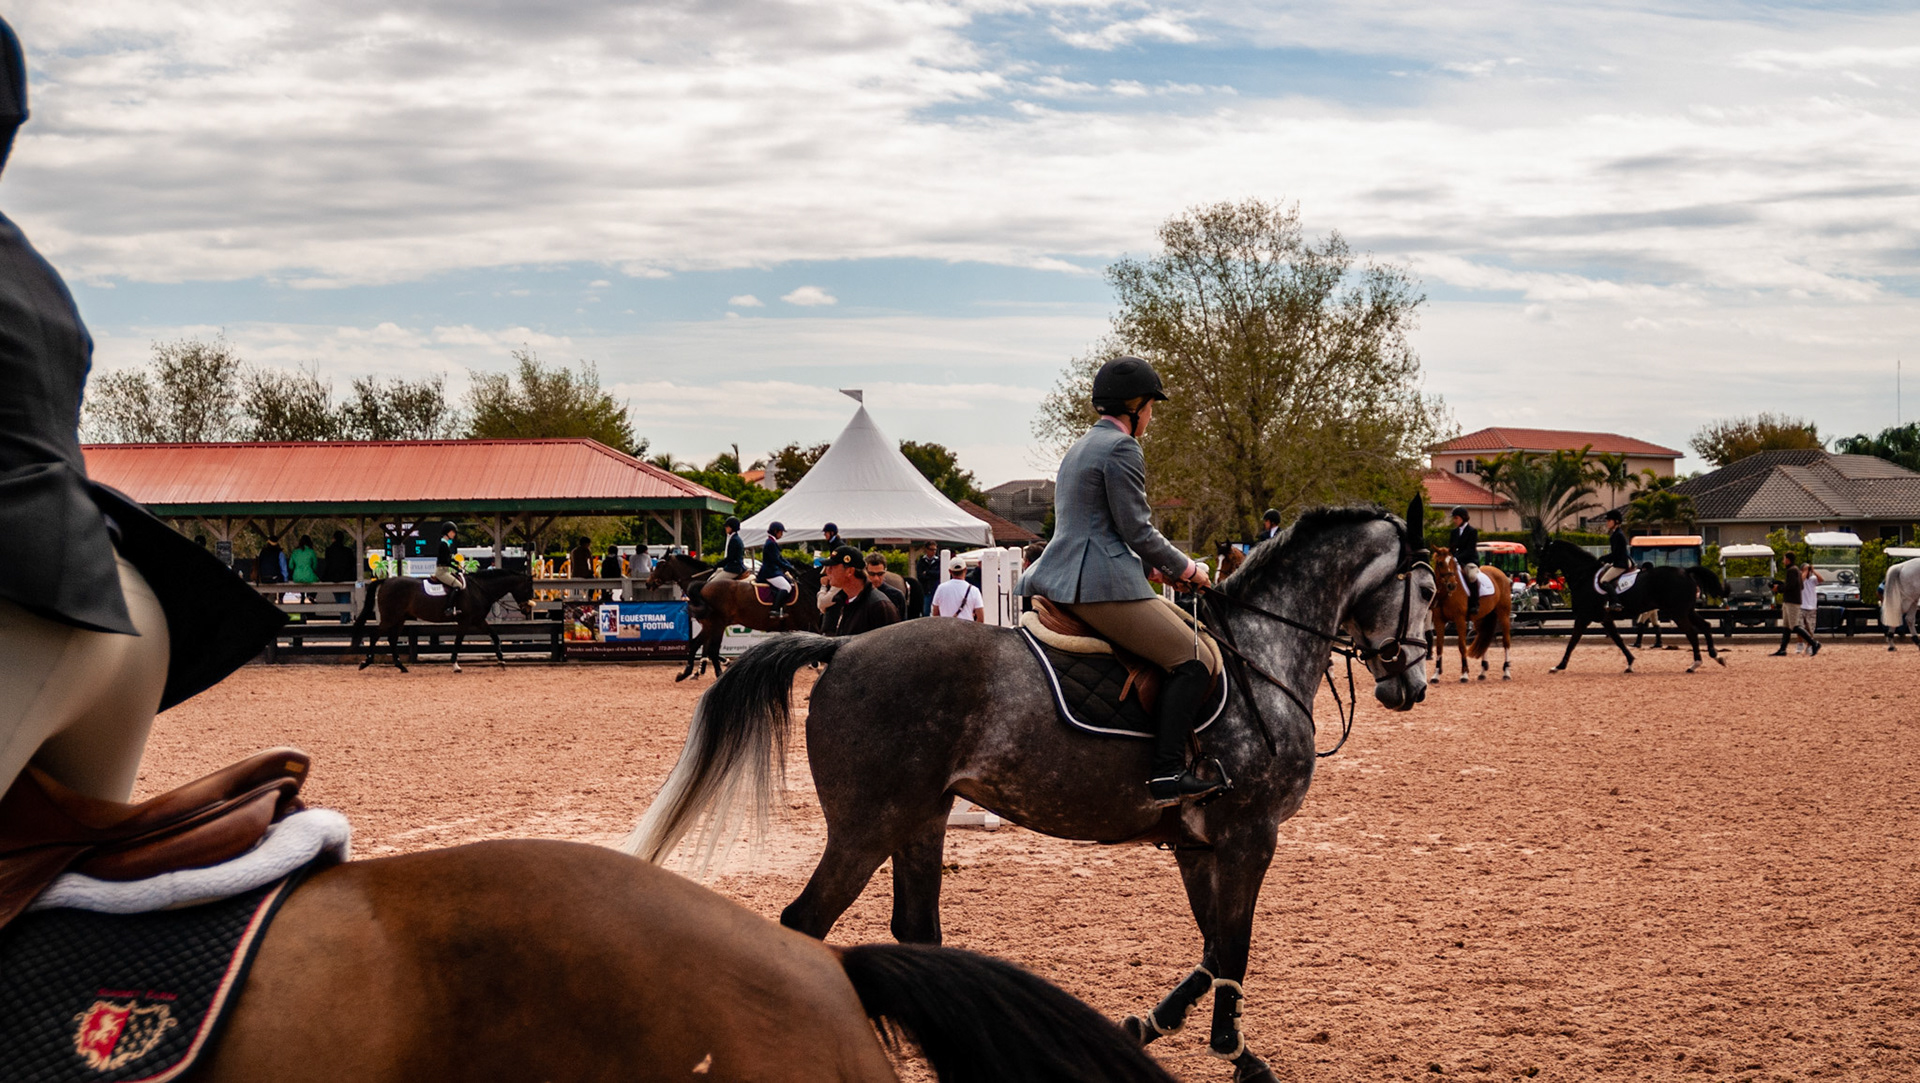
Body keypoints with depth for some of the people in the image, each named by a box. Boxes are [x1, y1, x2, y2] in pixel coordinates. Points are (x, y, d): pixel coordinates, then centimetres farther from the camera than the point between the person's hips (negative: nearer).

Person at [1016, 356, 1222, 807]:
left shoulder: (1084, 447, 22)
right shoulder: (1121, 450, -9)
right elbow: (1138, 531, -11)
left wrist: (1158, 566, 24)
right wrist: (1185, 569, 3)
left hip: (1063, 581, 11)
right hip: (1101, 587, -11)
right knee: (1195, 659, -12)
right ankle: (1166, 775, -20)